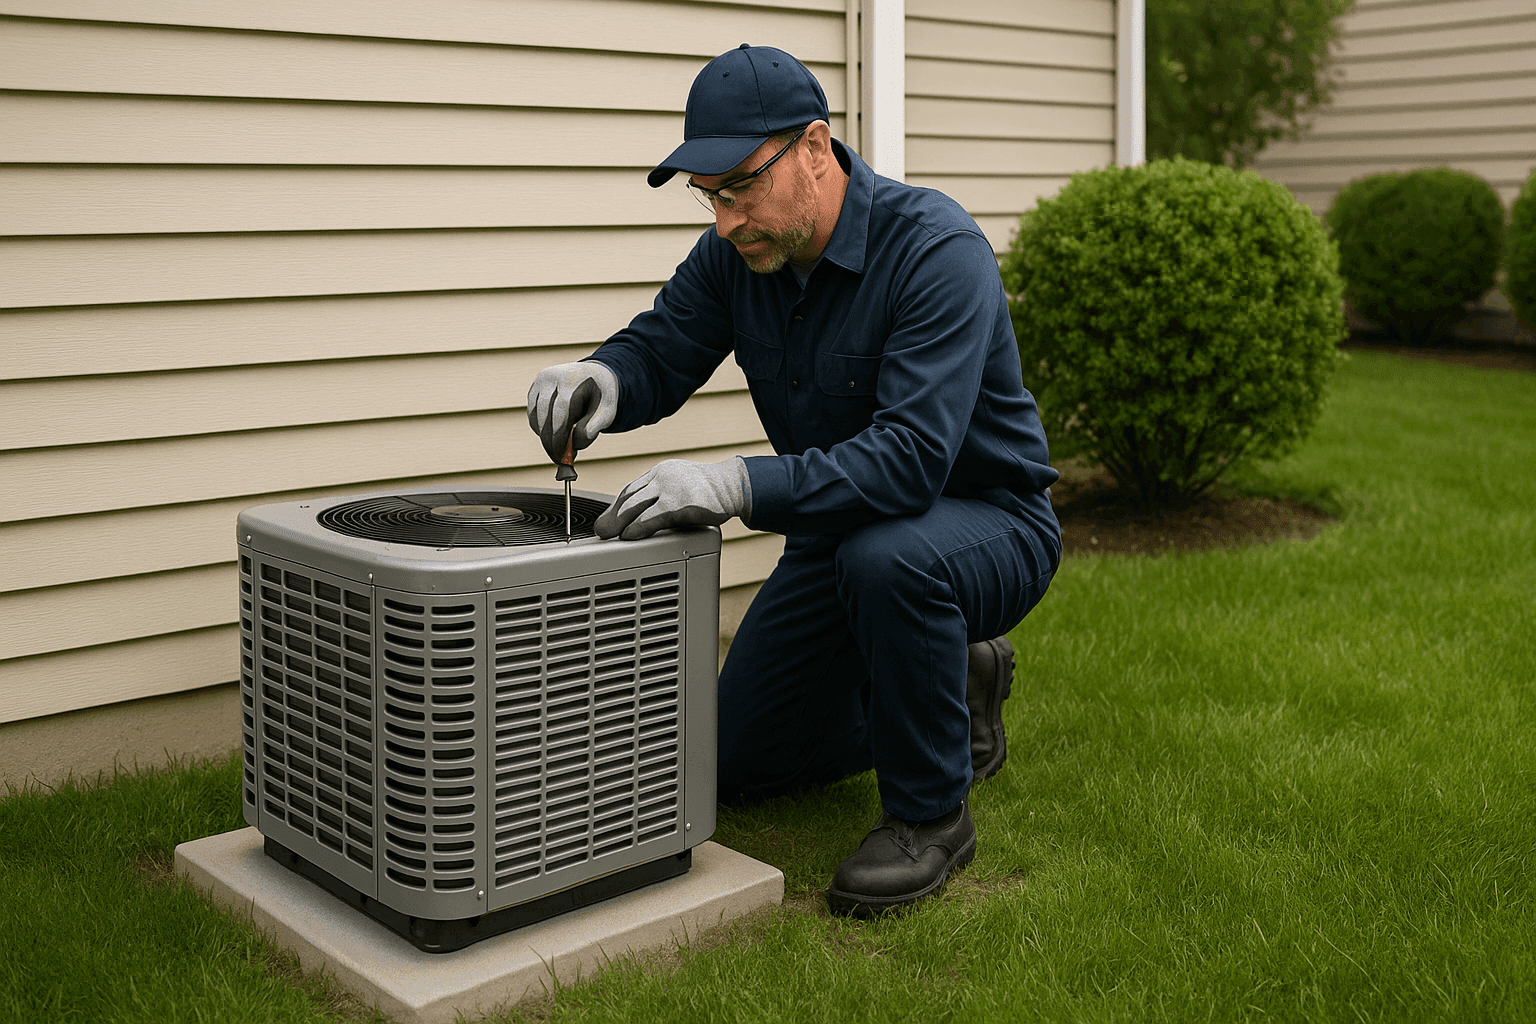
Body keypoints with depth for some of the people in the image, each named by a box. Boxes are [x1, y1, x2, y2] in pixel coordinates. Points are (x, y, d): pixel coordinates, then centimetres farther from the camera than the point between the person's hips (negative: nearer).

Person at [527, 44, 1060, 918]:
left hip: (987, 524, -7)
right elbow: (660, 353, -5)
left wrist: (740, 486, -51)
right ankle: (956, 690, 30)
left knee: (887, 558, -42)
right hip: (843, 530, 7)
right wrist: (601, 378, -30)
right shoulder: (738, 251, -8)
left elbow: (912, 457, -40)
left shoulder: (936, 248, -30)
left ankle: (931, 810, -17)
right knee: (741, 763, 10)